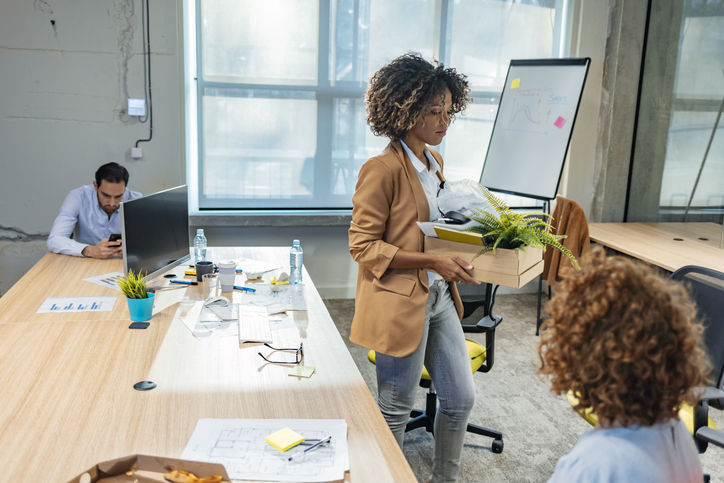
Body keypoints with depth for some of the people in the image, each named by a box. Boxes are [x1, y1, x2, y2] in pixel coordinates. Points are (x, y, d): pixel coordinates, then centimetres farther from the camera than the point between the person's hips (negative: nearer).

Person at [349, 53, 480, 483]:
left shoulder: (434, 162, 10)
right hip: (401, 302, -8)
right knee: (396, 410, 9)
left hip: (439, 297, 8)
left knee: (461, 399, 16)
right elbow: (363, 245, -17)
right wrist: (432, 261, -23)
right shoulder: (382, 169, -17)